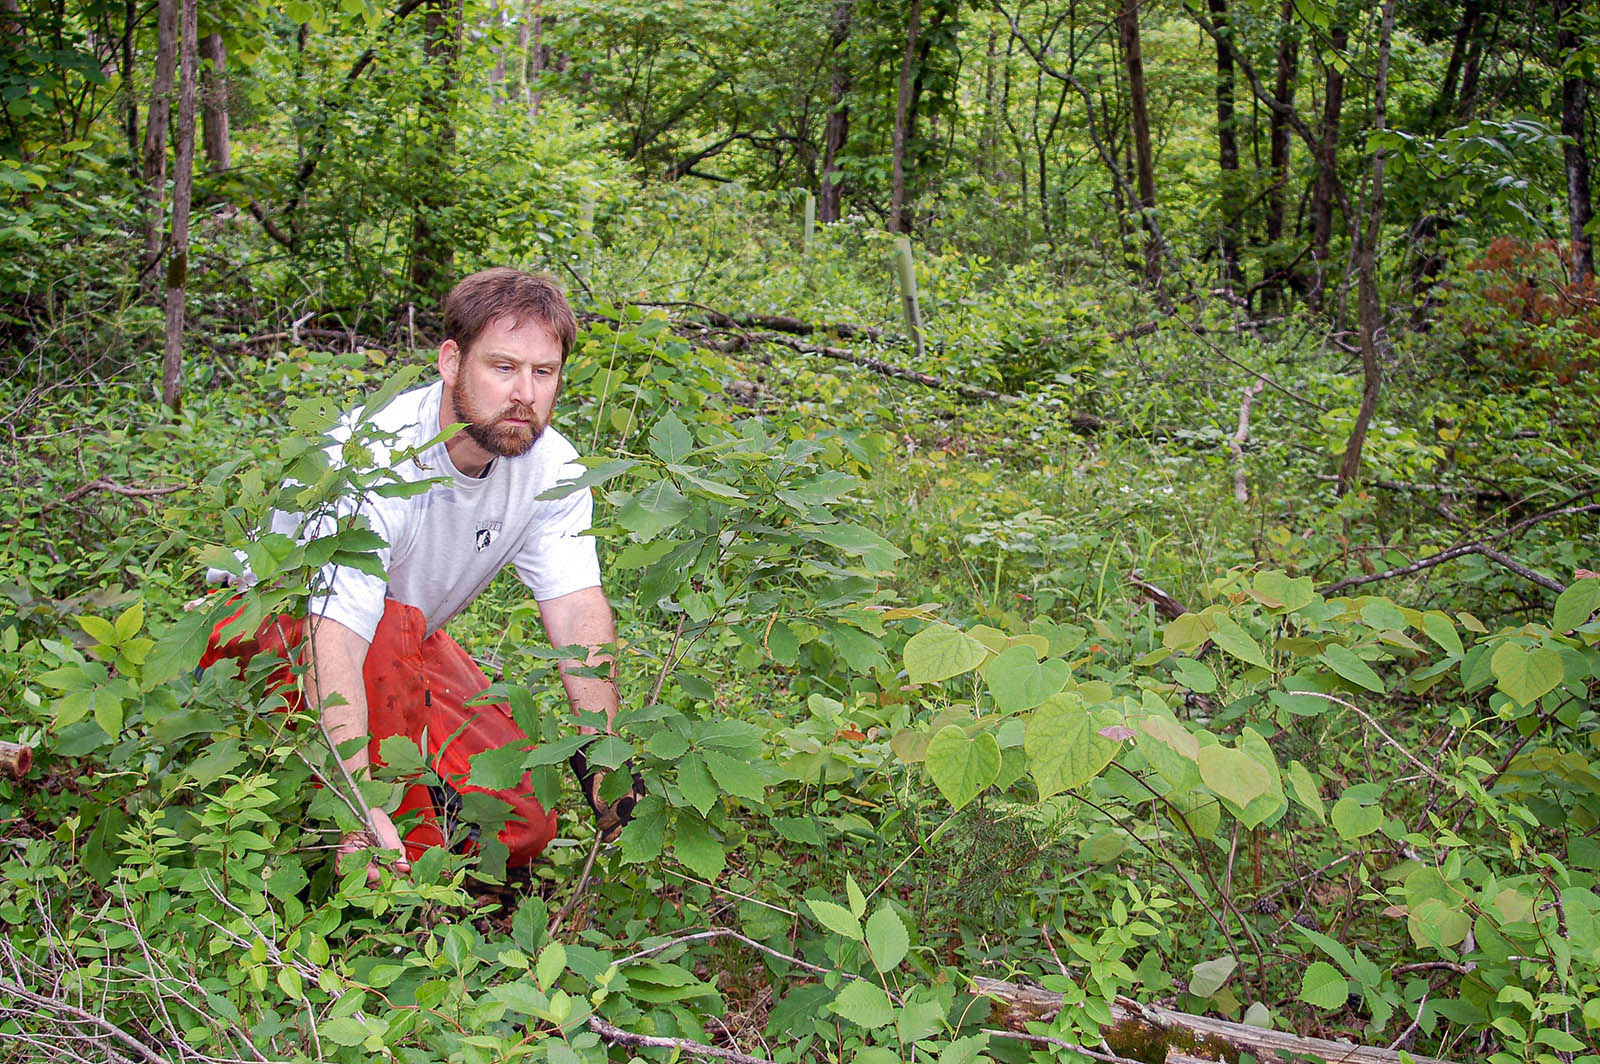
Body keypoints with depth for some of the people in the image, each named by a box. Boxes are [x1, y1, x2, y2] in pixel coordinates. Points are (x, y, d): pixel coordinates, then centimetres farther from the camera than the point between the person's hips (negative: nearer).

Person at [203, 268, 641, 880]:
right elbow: (337, 641, -43)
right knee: (391, 627, -40)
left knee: (523, 825, -7)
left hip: (406, 645, 5)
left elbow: (578, 607, -24)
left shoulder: (550, 467, -16)